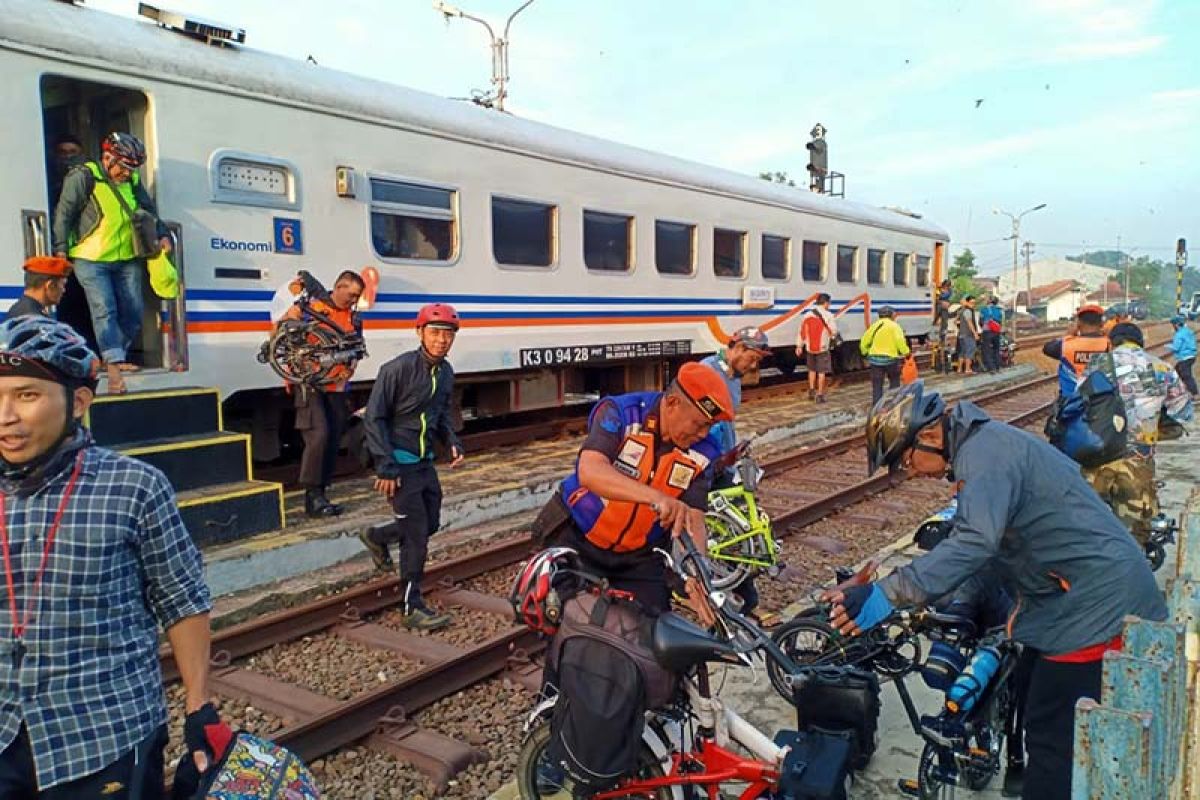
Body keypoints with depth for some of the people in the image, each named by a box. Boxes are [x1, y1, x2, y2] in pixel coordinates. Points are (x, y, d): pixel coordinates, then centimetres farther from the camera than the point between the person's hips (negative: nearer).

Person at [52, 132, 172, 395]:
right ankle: (114, 369, -21)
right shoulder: (83, 178, -8)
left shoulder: (132, 181, 9)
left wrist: (162, 235, 7)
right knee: (104, 310, -15)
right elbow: (63, 213, -8)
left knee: (132, 312, 7)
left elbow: (149, 211, 22)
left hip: (128, 259, 6)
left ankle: (115, 357, 24)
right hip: (91, 259, -6)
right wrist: (61, 249, -13)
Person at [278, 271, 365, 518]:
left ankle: (319, 495, 15)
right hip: (308, 383, -6)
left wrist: (350, 368, 7)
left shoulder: (354, 318, 12)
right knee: (319, 434, -17)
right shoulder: (310, 306, -5)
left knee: (333, 441, 5)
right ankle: (313, 495, -6)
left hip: (336, 386, 6)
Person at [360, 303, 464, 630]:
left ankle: (376, 537, 44)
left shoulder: (445, 372, 4)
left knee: (431, 523, 18)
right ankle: (413, 607, 4)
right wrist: (385, 467, -20)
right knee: (416, 534, -7)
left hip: (425, 461, 8)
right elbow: (374, 417, -16)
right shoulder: (398, 369, -18)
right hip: (400, 463, -8)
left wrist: (452, 443, 1)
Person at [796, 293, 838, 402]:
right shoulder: (828, 315, -10)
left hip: (810, 348, 5)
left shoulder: (808, 315, 5)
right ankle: (820, 395, 6)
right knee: (821, 372, 4)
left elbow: (802, 331, 7)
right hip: (822, 348, -5)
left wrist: (799, 346, 13)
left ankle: (811, 392, 25)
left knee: (812, 370, 22)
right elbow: (834, 331, -11)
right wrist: (833, 338, 12)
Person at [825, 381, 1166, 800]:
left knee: (1052, 739, -2)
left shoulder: (985, 452, -20)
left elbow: (975, 542, -37)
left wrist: (885, 595, -40)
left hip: (1093, 604, -10)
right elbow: (992, 543, 18)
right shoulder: (987, 442, 12)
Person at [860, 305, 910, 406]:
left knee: (877, 386, 6)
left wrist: (865, 353, 22)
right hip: (890, 358, -3)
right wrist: (906, 352, -7)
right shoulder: (894, 326, -2)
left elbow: (864, 341, 12)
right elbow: (900, 341, -15)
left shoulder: (874, 326, 11)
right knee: (894, 382, 18)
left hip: (875, 358, 3)